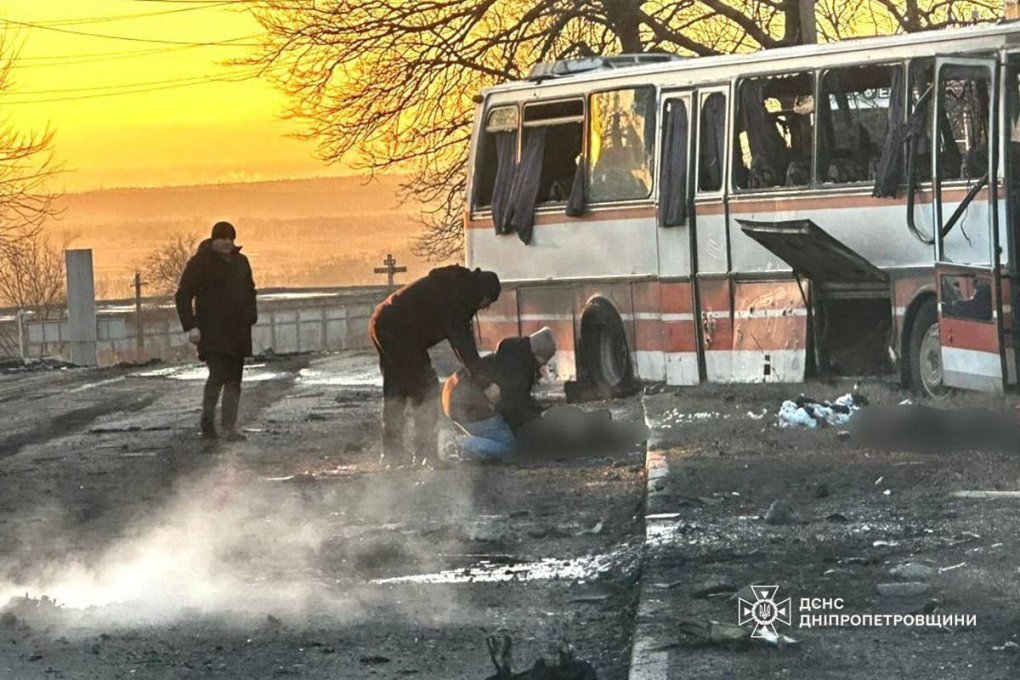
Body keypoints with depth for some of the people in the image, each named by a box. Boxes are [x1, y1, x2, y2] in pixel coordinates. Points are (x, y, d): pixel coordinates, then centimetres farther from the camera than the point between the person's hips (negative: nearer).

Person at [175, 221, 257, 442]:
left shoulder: (240, 262, 14)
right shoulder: (200, 262, -5)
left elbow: (250, 291, 27)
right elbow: (183, 295, -7)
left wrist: (251, 318, 13)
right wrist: (191, 327, -16)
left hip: (237, 332, 6)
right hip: (212, 331, -6)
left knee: (234, 381, 1)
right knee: (218, 374, -17)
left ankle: (230, 428, 2)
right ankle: (207, 420, 3)